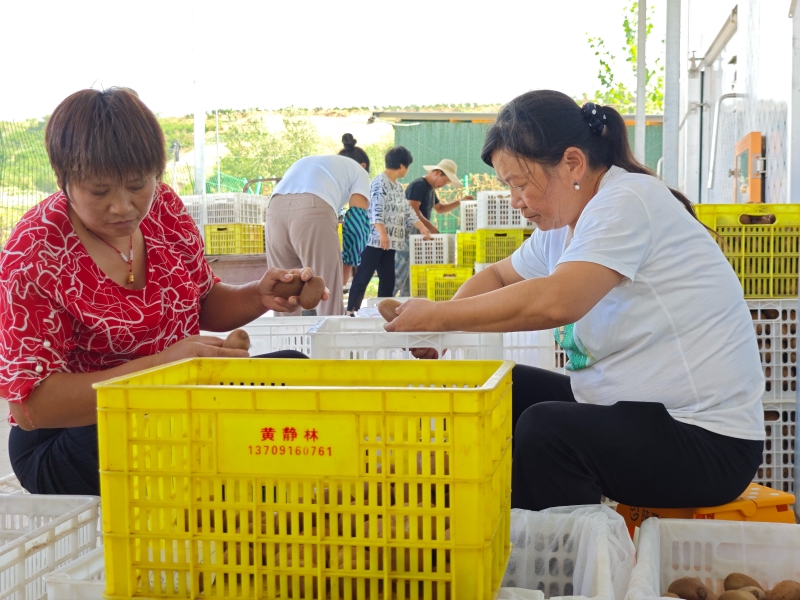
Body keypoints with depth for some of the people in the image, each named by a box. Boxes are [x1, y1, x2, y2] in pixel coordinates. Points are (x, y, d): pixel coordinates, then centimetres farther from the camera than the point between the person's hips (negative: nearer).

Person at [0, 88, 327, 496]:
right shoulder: (33, 258, -20)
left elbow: (204, 304, 13)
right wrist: (163, 363, -32)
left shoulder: (164, 209, -2)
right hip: (73, 441, -7)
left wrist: (258, 297, -11)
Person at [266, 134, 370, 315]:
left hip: (276, 209, 5)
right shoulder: (359, 171, 26)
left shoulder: (309, 161, 41)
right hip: (314, 210, -5)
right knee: (328, 296, 2)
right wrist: (347, 263, 19)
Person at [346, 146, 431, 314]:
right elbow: (376, 210, -19)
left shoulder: (397, 186, 19)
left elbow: (407, 210, 22)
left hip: (390, 241, 9)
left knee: (388, 279, 7)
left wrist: (422, 228, 17)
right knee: (363, 277, -8)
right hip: (375, 239, -9)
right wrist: (383, 233, -27)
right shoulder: (380, 182, -9)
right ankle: (351, 311, -6)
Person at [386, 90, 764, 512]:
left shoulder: (626, 201, -17)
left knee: (545, 429, -29)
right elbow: (499, 275, 23)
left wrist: (439, 316, -21)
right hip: (625, 405, 9)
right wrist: (442, 320, 1)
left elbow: (556, 302, -31)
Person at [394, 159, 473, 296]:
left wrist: (459, 202, 19)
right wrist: (431, 227, -24)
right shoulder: (418, 185, -12)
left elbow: (440, 208, 31)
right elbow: (413, 210, -22)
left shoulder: (430, 189, 19)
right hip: (408, 234, -10)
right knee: (399, 275, -12)